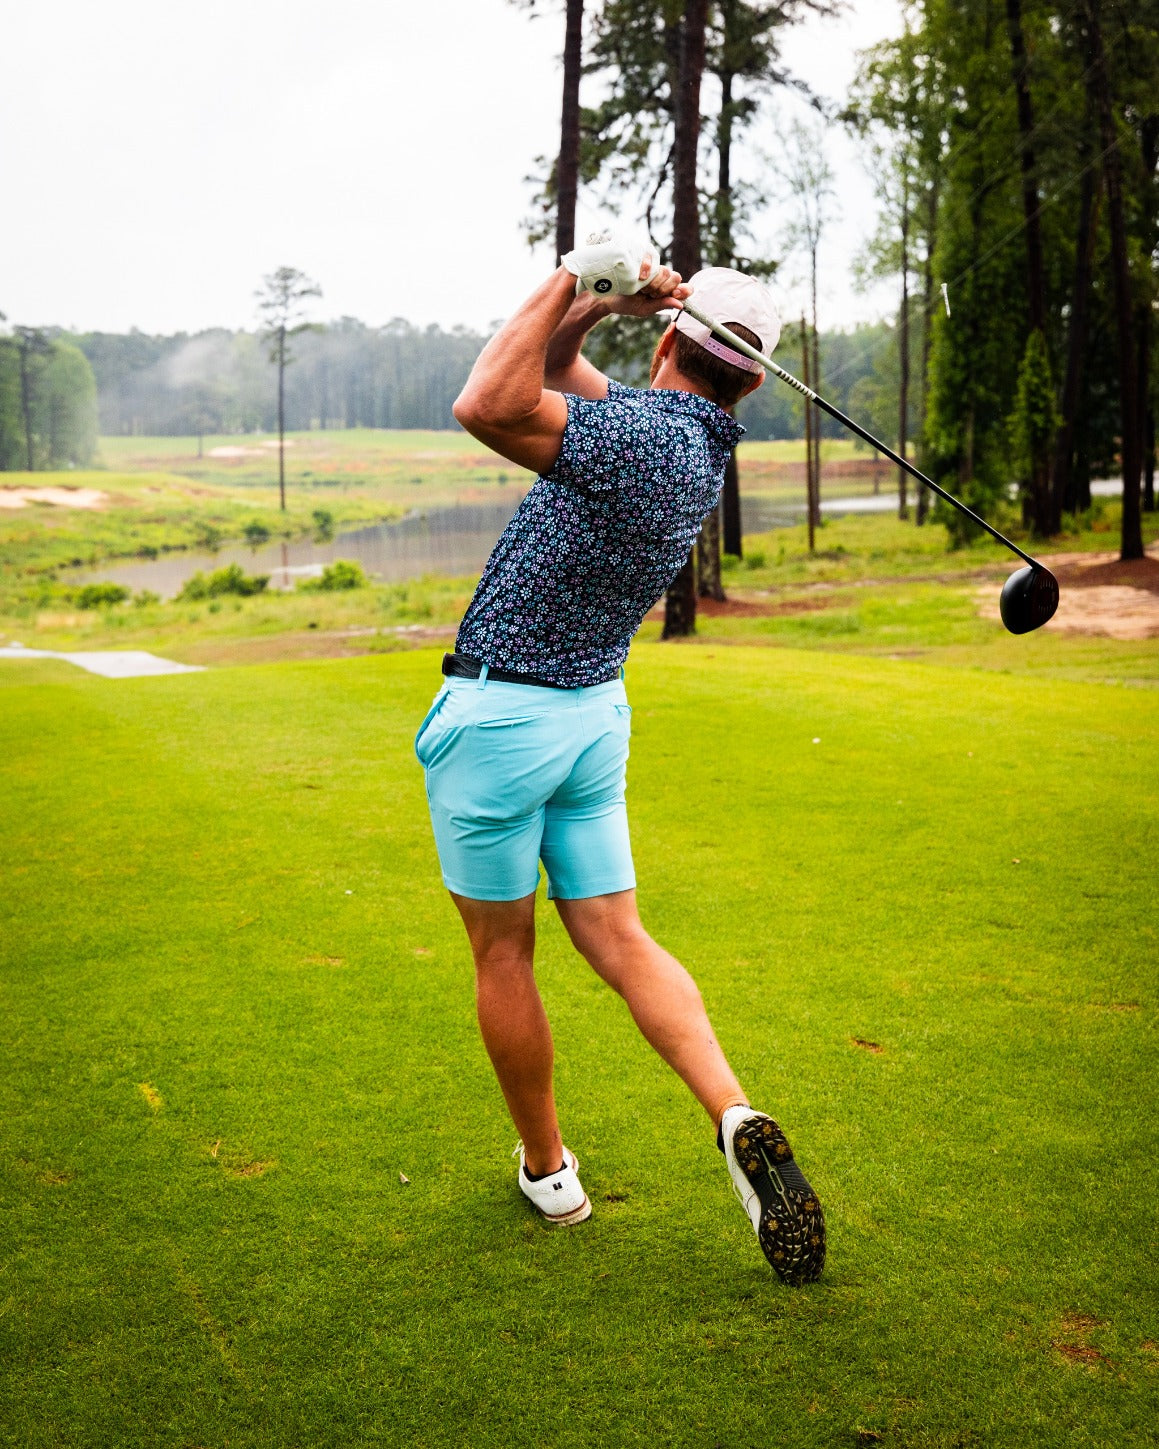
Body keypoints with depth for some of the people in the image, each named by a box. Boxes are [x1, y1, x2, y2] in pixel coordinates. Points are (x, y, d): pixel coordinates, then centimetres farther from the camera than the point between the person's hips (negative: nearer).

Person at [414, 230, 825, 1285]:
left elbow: (488, 407, -29)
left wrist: (575, 282, -20)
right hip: (595, 713, 7)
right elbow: (551, 369, 15)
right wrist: (592, 306, -3)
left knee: (503, 955, 9)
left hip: (498, 714, -7)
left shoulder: (641, 433, -20)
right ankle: (739, 1120, -9)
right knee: (618, 939, 9)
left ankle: (547, 1169, 22)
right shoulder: (701, 445, 6)